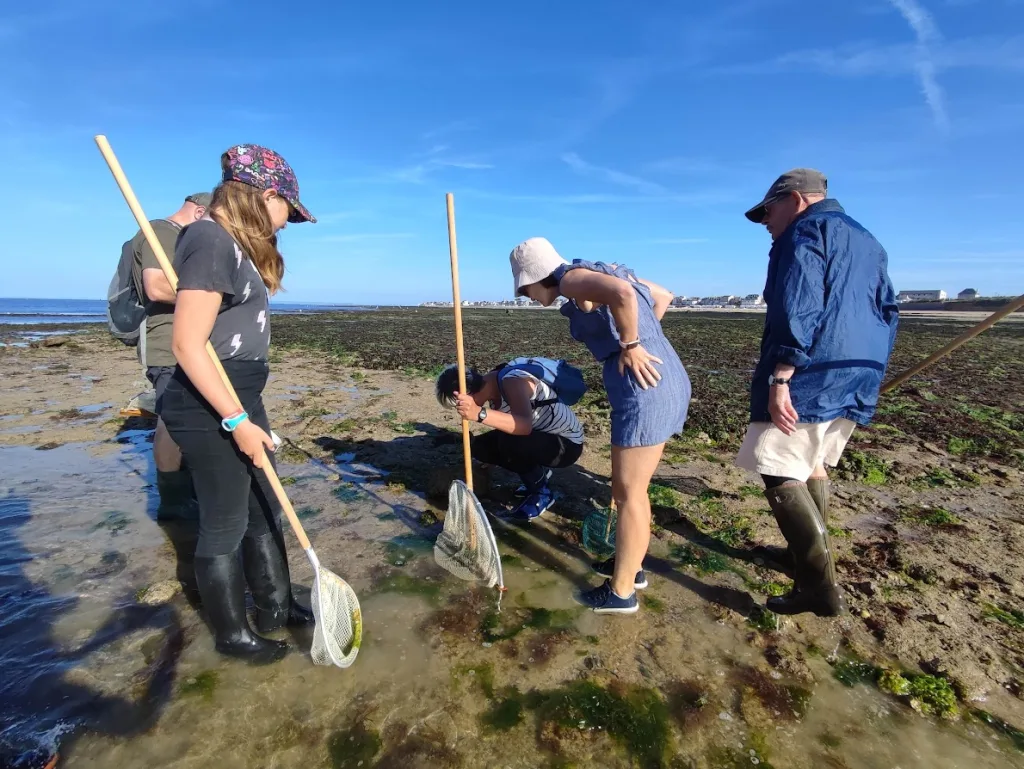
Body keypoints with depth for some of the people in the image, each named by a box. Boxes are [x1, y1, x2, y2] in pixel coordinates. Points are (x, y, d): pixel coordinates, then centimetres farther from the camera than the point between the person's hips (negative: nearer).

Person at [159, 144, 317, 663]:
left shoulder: (234, 244, 13)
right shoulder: (212, 240, -17)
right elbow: (188, 344, -23)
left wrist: (246, 411, 19)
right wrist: (236, 421, -23)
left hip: (242, 397, 10)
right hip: (210, 409, -10)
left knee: (264, 509, 18)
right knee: (225, 524, 6)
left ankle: (275, 607, 36)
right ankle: (233, 634, 28)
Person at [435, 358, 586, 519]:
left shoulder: (512, 382, -30)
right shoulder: (489, 384, -4)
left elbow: (525, 425, -49)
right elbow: (504, 424, 10)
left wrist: (479, 413, -58)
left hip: (567, 443, -8)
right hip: (539, 436, 9)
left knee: (510, 442, -33)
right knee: (480, 446, -4)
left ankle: (542, 493, -6)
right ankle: (538, 474, 13)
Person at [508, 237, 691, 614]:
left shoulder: (572, 278, -8)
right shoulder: (600, 272, 19)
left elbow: (623, 294, -29)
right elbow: (663, 297, 25)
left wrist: (630, 346, -16)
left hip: (644, 388, -10)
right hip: (666, 381, 10)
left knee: (629, 494, 4)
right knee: (628, 486, 21)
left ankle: (621, 592, 21)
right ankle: (630, 564, 38)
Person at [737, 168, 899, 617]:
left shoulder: (805, 231, -5)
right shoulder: (868, 242, 23)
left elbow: (796, 308, -19)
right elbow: (888, 313, 24)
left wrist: (779, 378, -24)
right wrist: (869, 374, 26)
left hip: (811, 378, -10)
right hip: (856, 381, 10)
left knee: (782, 476, -7)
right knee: (813, 465, 21)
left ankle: (819, 587, -6)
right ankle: (810, 555, 33)